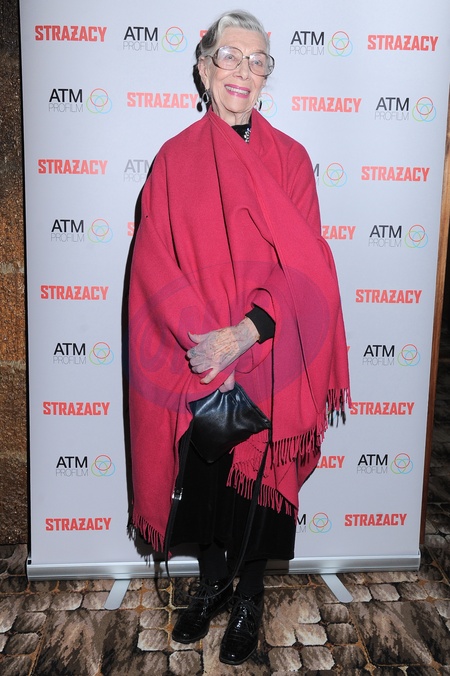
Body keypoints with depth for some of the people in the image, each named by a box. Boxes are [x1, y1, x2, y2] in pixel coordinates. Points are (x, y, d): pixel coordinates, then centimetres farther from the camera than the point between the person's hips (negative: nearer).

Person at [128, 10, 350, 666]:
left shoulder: (290, 158, 2)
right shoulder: (175, 157, 3)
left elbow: (302, 264, -6)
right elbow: (154, 261, -3)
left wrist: (243, 334, -18)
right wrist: (199, 339, -15)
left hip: (268, 358, 0)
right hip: (194, 359, 1)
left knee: (259, 474, 10)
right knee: (204, 471, 13)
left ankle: (250, 598, 36)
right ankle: (212, 583, 40)